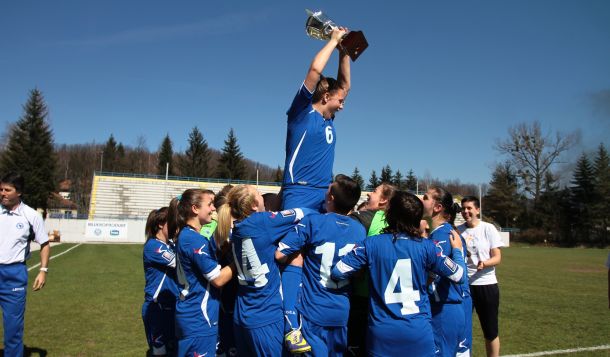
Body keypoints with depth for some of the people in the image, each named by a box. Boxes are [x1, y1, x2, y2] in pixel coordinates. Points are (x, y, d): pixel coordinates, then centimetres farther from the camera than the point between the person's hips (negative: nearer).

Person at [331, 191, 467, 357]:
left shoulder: (371, 243, -7)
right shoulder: (426, 246, -5)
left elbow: (337, 272, -7)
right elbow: (459, 276, 4)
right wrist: (457, 249, 23)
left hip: (382, 331, 0)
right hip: (418, 331, 1)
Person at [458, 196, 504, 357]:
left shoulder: (488, 228, -4)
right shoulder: (457, 230, 3)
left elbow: (497, 257, -8)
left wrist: (484, 263, -26)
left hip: (486, 284, -2)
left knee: (490, 331, 8)